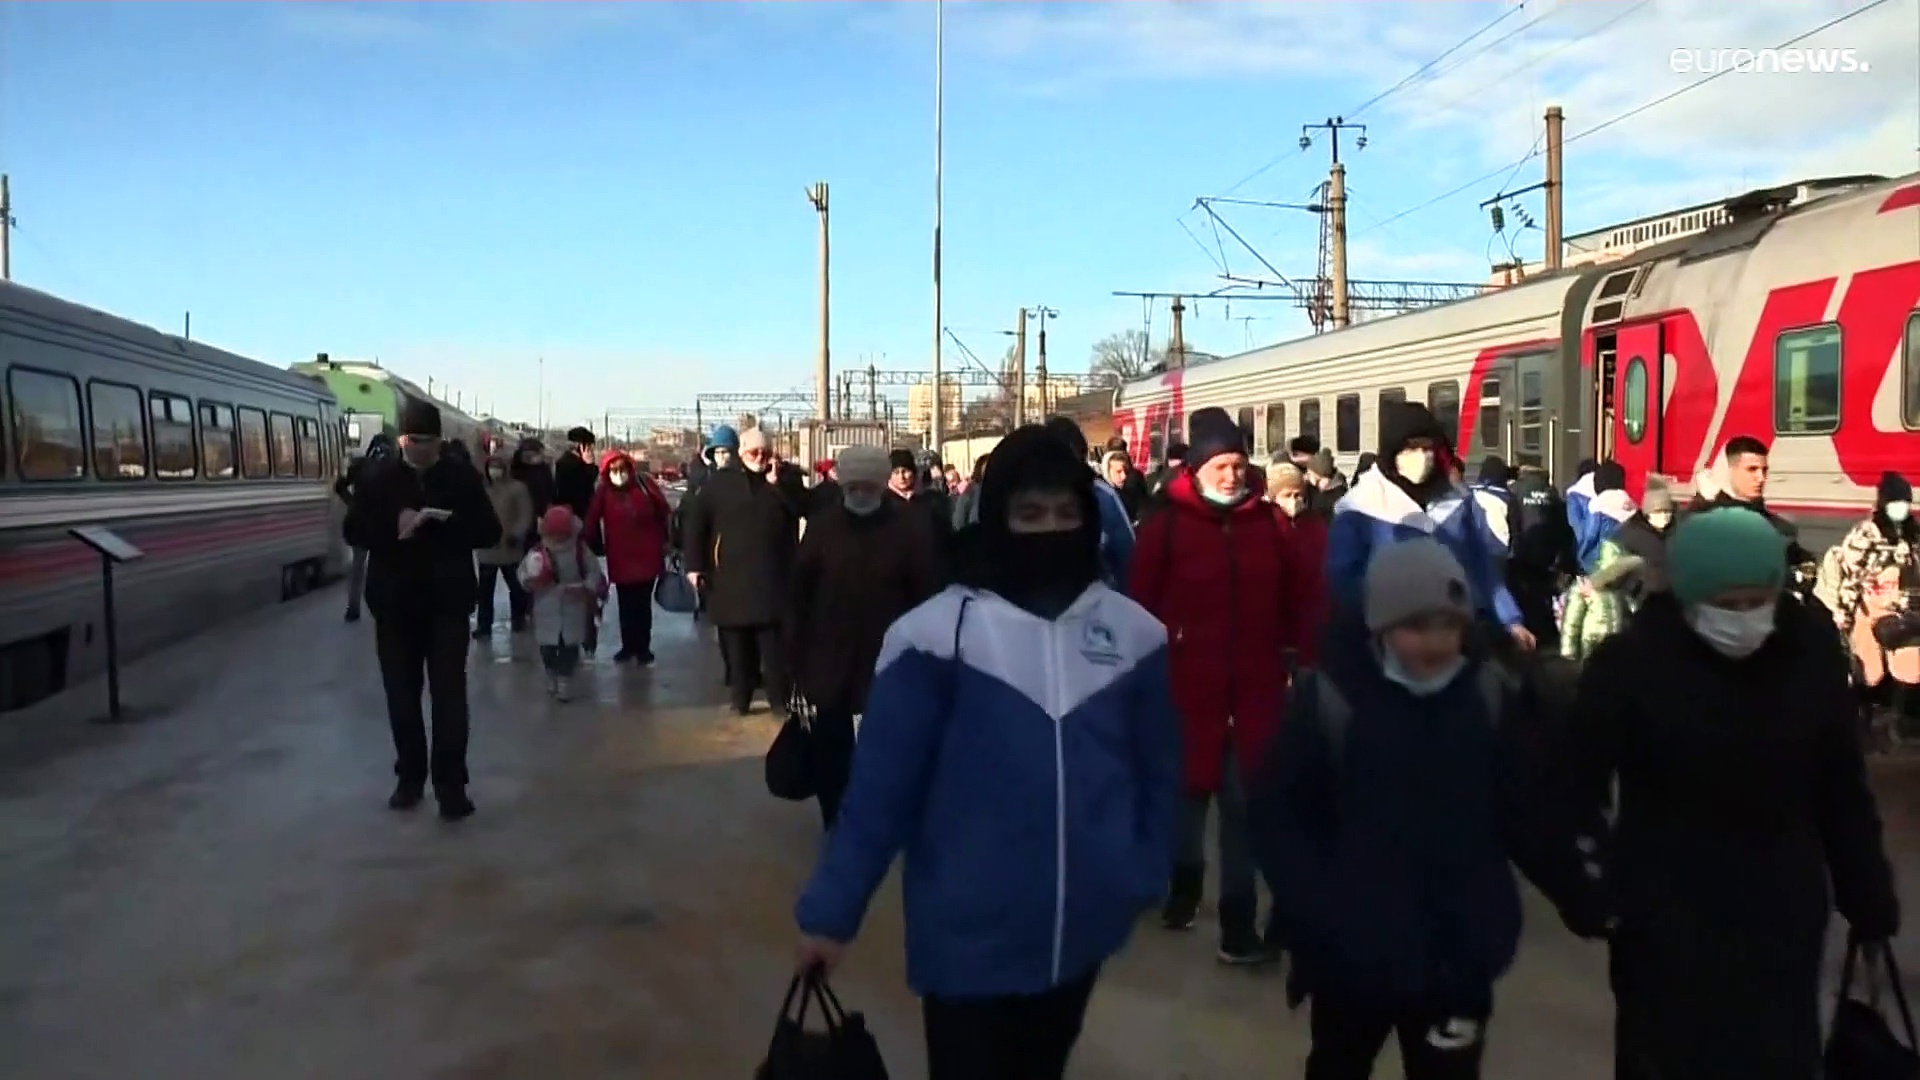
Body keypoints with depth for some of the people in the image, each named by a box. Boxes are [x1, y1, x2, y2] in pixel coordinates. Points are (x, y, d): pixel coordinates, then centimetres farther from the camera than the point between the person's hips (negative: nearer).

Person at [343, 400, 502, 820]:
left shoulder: (463, 479, 1)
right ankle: (410, 776, 23)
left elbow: (490, 532, -2)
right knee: (402, 694, 10)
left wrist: (445, 524, -20)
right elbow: (354, 531, 0)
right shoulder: (377, 479, 4)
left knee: (449, 694, -4)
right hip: (395, 603, 2)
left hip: (447, 602, -2)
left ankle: (450, 783, -1)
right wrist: (393, 527, -20)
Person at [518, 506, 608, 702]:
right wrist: (530, 581, -23)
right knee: (547, 646, 8)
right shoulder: (537, 553, -7)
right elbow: (523, 573, -2)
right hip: (547, 609, 1)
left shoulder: (581, 551, -6)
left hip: (574, 608, 0)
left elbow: (594, 572, -3)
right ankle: (552, 677, 31)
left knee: (570, 646, 3)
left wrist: (587, 588, -19)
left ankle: (565, 679, 17)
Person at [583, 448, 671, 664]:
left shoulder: (644, 484, -7)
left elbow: (663, 512, -1)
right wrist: (595, 547, 0)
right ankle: (628, 646, 23)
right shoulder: (603, 492, -7)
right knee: (626, 606, 10)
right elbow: (591, 521, -3)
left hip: (647, 556, 0)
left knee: (643, 605, 9)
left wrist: (664, 541, 2)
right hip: (620, 559, 0)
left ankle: (643, 647, 20)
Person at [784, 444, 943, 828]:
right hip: (830, 659, 2)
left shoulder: (911, 528, -6)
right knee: (829, 747, 7)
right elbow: (800, 592, 3)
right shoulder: (822, 526, 1)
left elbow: (926, 595, -6)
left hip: (890, 660, -2)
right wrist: (796, 651, 1)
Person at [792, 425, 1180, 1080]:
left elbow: (1158, 773, 7)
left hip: (1082, 931, 4)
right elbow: (881, 784, -12)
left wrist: (1143, 877, 8)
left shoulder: (1132, 633, -2)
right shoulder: (938, 633, -13)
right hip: (970, 937, -4)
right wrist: (831, 910, -10)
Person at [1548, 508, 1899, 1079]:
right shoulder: (1629, 661, -16)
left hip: (1783, 912, 3)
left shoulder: (1812, 649, -6)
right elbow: (1578, 784, -9)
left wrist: (1869, 897, 5)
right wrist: (1588, 889, -15)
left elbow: (1844, 787, 3)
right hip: (1667, 916, -3)